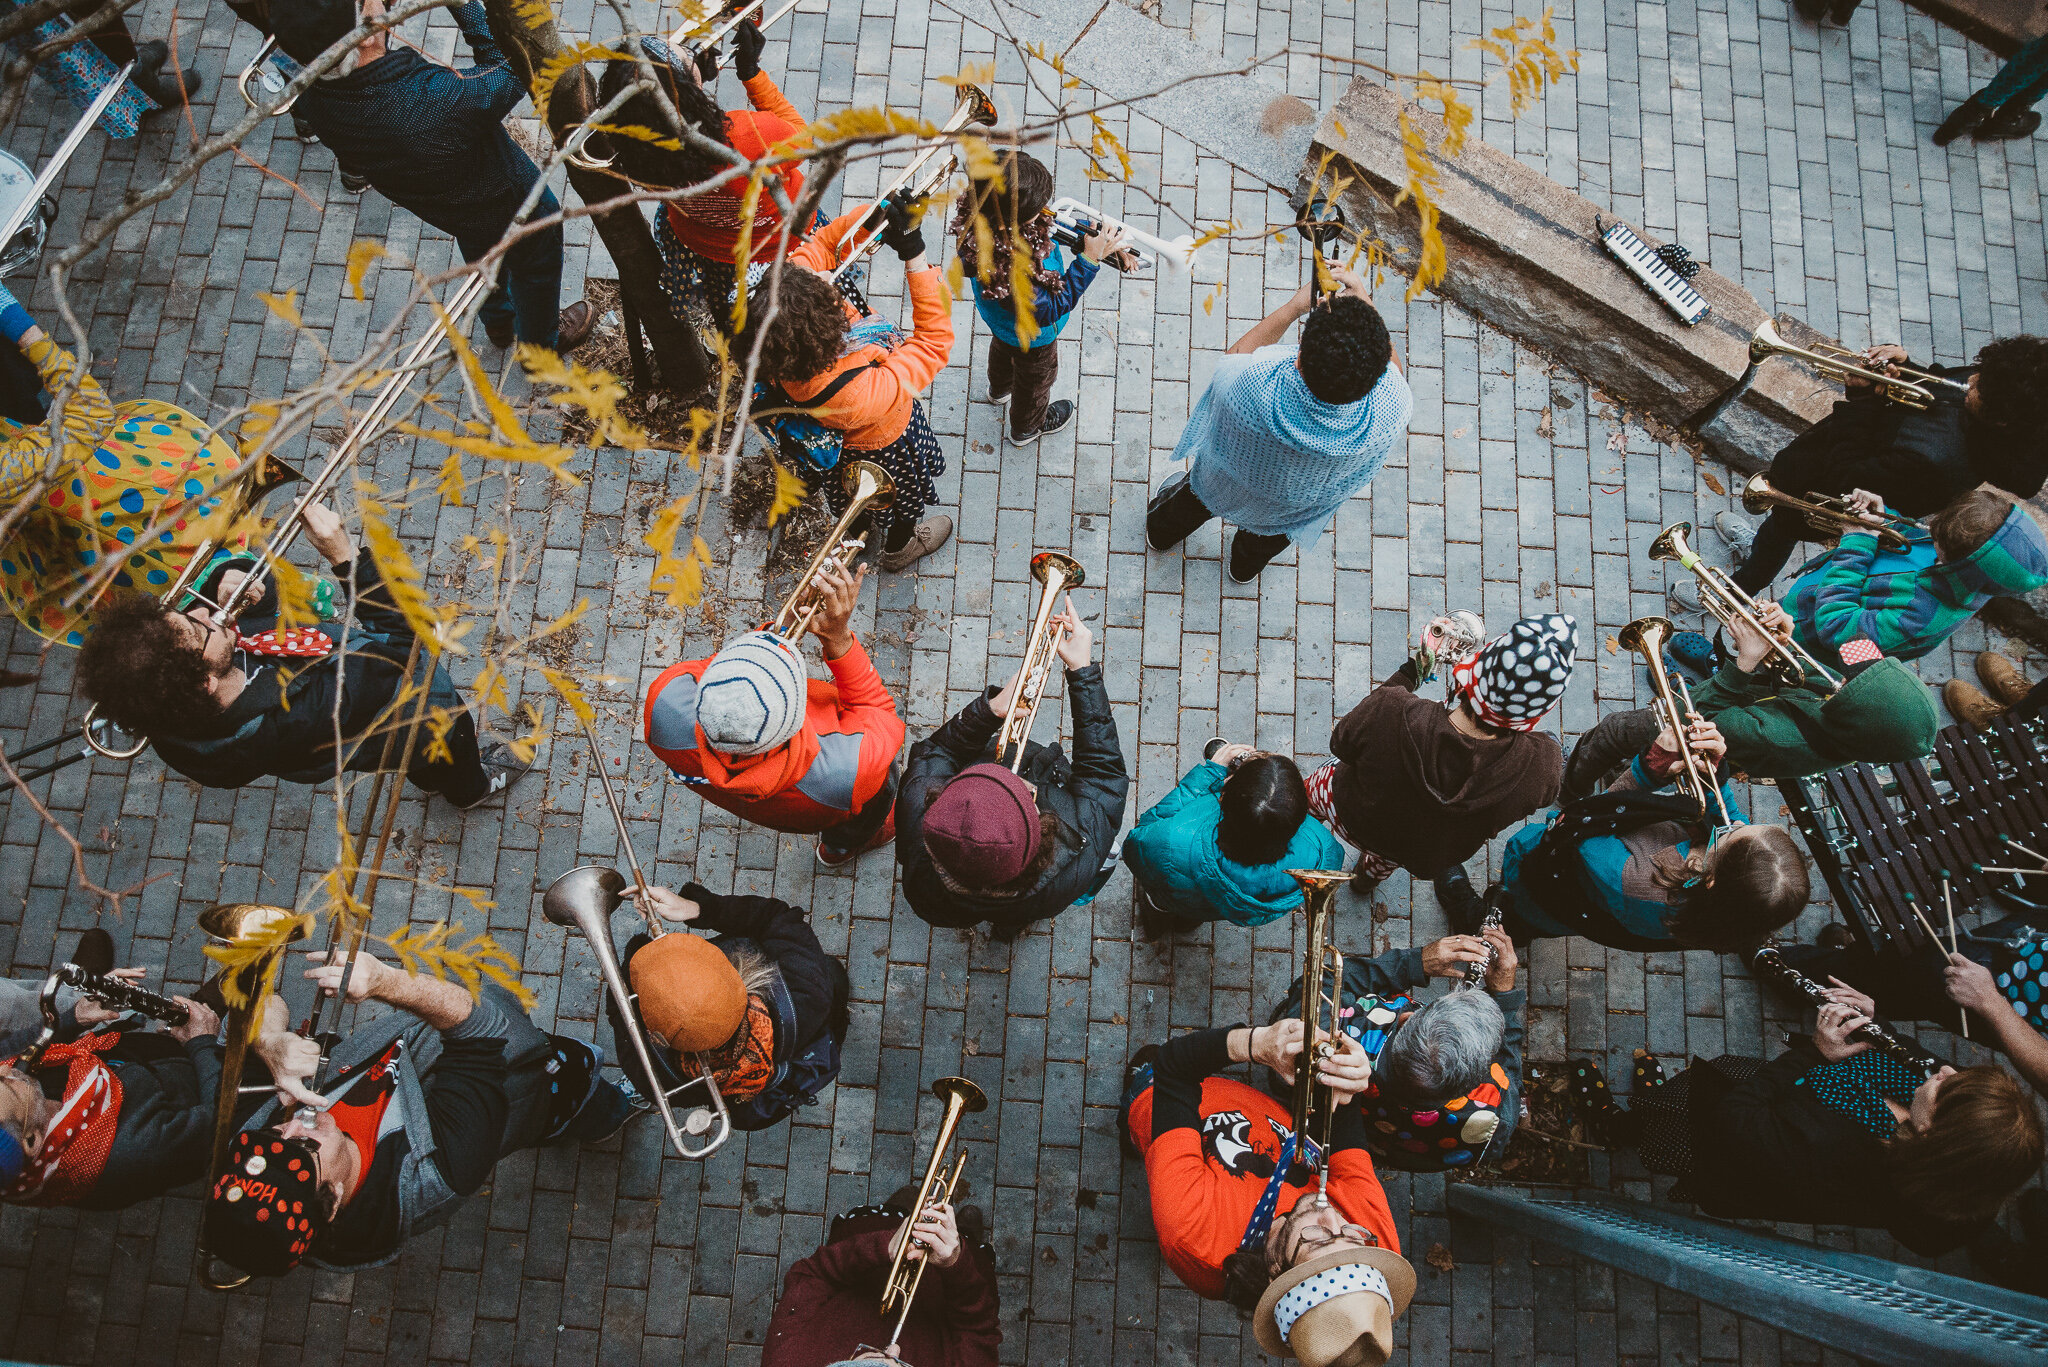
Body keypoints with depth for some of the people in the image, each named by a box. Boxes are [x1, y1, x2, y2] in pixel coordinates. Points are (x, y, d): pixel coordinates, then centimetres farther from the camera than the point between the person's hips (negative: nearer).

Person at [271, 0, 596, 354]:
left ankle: (498, 324, 66)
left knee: (483, 257, 37)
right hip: (513, 203, -6)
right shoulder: (440, 101, -48)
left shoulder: (313, 102, -29)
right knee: (535, 270, 27)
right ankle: (541, 345, 54)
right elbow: (512, 71, -30)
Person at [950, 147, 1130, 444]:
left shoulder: (981, 215, -29)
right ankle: (1027, 428, 60)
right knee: (1035, 378, 27)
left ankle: (1000, 387, 74)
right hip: (1031, 337, -7)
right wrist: (1089, 259, -38)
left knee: (1003, 347, 40)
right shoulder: (1010, 268, -52)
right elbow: (1049, 310, -37)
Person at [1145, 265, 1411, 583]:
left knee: (1194, 501, 38)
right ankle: (1245, 567, 74)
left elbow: (1234, 356, -20)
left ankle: (1160, 532, 71)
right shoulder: (1390, 408, -44)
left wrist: (1294, 306, -21)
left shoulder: (1251, 384, -48)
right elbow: (1392, 368, -16)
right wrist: (1367, 307, -20)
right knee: (1266, 541, 40)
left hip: (1222, 486, -1)